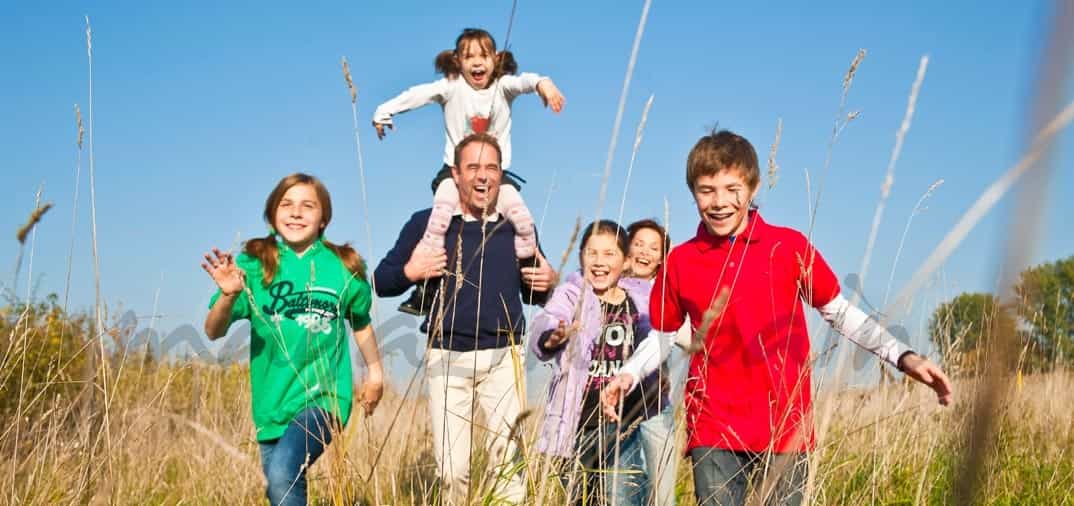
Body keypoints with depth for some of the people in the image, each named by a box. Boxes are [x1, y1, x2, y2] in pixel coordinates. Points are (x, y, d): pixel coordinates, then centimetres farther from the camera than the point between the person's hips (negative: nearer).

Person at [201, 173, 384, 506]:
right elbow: (214, 332, -10)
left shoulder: (343, 268, -2)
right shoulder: (255, 264, -3)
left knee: (284, 475, -27)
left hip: (324, 397, -3)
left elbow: (360, 322, 17)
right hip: (272, 402, 3)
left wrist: (376, 372, 19)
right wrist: (228, 296, -29)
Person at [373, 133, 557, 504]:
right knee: (453, 468, 4)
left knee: (507, 461, -7)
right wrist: (408, 272, -14)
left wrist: (548, 283, -4)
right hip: (447, 360, 0)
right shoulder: (427, 223, 2)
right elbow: (380, 282, 6)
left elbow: (533, 295, 18)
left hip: (503, 359, 1)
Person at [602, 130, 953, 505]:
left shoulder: (790, 247, 0)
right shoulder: (680, 262, 4)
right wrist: (629, 374, -3)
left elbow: (839, 312, 8)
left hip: (785, 428, 0)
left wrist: (903, 357, -3)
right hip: (712, 429, 1)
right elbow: (663, 335, 15)